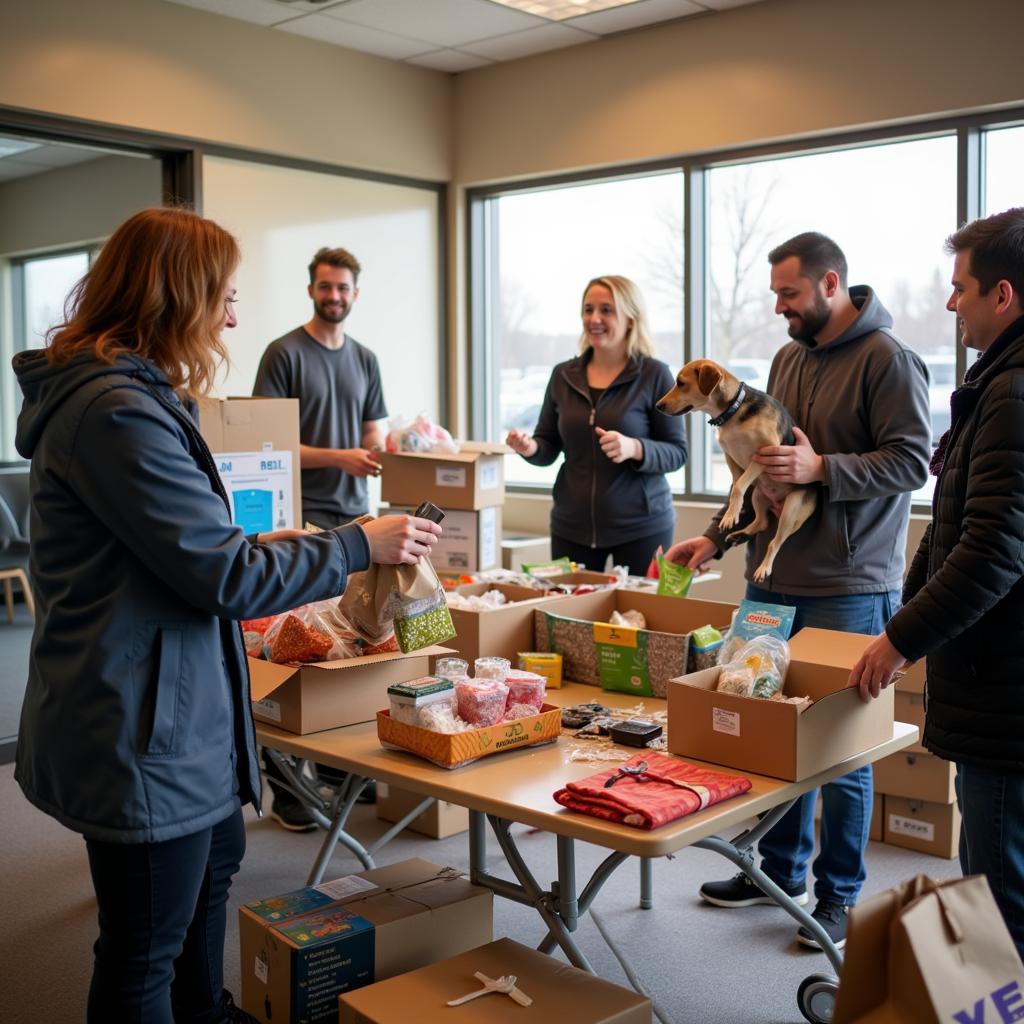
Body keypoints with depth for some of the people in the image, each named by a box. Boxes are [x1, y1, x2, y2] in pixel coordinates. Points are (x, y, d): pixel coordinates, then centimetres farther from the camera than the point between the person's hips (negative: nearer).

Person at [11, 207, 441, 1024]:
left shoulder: (131, 394, 10)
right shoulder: (119, 411, -24)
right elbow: (226, 579, -23)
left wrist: (256, 550, 13)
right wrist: (361, 545, -13)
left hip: (174, 711, 12)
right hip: (142, 732, -12)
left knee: (214, 860, 30)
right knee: (145, 952, 6)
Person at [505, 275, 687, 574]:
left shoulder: (655, 375, -5)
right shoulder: (563, 375, 7)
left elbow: (677, 452, -6)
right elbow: (549, 446, 11)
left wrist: (634, 448, -24)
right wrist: (530, 448, -11)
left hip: (641, 527, -3)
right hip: (571, 527, 4)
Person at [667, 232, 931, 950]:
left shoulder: (887, 358, -8)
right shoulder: (790, 358, 15)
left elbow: (912, 461, -14)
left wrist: (822, 469, -23)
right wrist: (716, 538, 12)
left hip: (847, 589, -7)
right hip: (776, 578, 7)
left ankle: (840, 895, 18)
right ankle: (781, 868, 30)